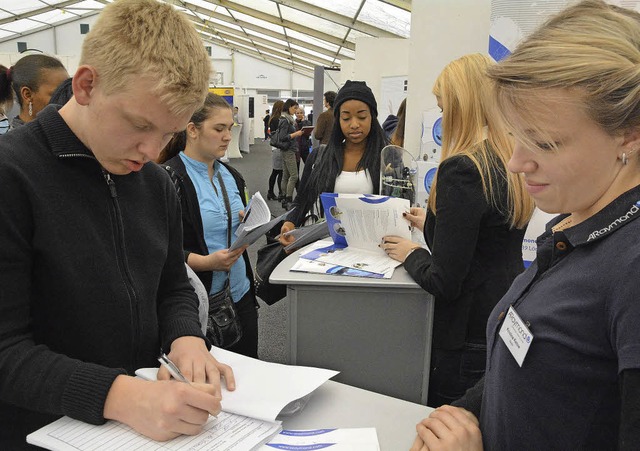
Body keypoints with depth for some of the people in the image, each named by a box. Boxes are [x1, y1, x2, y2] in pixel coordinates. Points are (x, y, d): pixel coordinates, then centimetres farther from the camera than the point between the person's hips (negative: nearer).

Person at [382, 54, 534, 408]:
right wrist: (432, 223, 22)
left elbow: (444, 282, -23)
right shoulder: (512, 163, 3)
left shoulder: (463, 169, -23)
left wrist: (411, 254, -5)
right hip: (507, 327, 9)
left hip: (470, 339, -8)